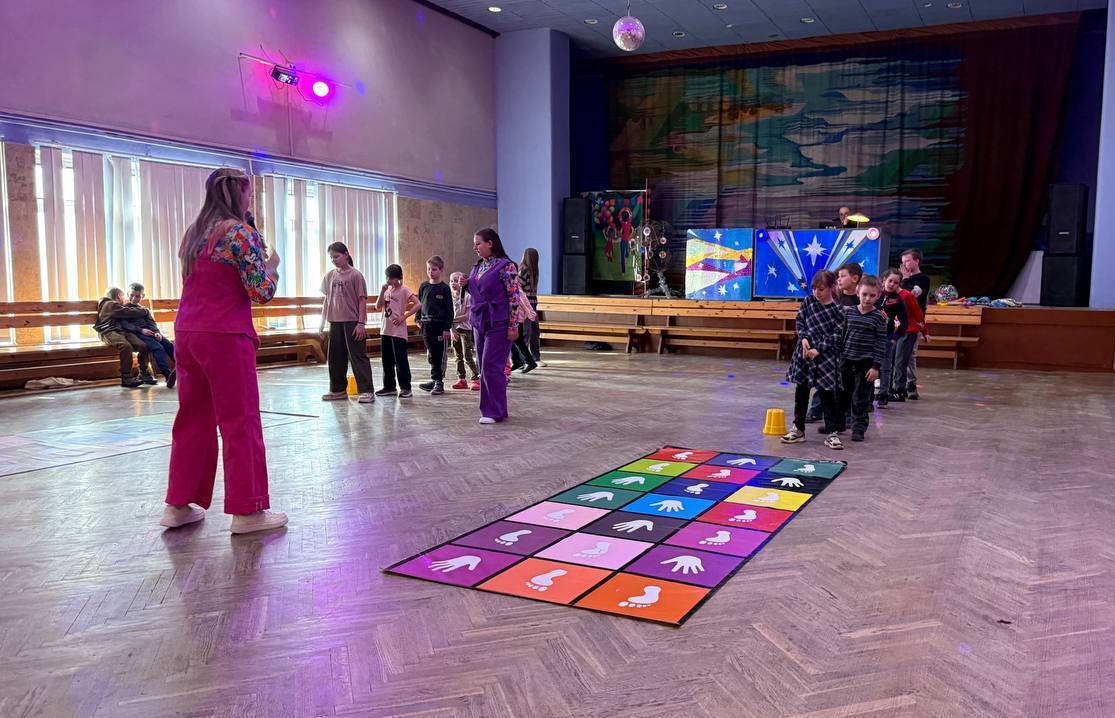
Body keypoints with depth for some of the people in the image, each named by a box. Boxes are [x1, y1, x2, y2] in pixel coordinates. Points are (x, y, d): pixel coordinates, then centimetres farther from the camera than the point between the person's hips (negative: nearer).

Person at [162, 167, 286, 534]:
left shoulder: (193, 233, 15)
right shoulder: (240, 232, -9)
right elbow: (262, 292, -12)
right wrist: (271, 264, 6)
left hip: (186, 334, 8)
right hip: (225, 336, -8)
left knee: (193, 418, 14)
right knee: (240, 421, -2)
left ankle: (179, 503, 19)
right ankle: (247, 510, 3)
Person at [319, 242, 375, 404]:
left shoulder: (355, 275, -6)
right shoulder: (330, 276, 9)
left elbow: (362, 300, -8)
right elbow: (327, 299, 15)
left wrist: (361, 323, -13)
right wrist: (323, 320, 12)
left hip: (352, 322, -6)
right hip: (335, 322, 6)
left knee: (358, 356, -5)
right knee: (336, 357, 10)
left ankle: (366, 391, -2)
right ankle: (338, 390, 21)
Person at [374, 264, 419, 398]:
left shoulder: (404, 290, -7)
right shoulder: (387, 290, 11)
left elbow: (418, 304, -16)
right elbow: (378, 307, 7)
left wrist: (404, 317, -16)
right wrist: (382, 292, -5)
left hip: (398, 331, -7)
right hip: (385, 330, 7)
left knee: (400, 360, -5)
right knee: (386, 360, 11)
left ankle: (405, 388, 1)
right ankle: (389, 386, 21)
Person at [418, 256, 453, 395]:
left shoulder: (444, 288, -6)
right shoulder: (423, 286, 7)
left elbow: (449, 309, -6)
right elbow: (419, 304, 16)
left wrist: (447, 328, -11)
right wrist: (419, 320, 7)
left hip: (440, 326, -5)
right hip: (426, 325, 5)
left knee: (439, 356, 0)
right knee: (431, 355, 11)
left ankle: (439, 382, 7)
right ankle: (434, 380, 19)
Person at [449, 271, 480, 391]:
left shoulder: (467, 296, -10)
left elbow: (467, 316, -14)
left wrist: (453, 319, -15)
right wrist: (452, 329, -8)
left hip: (465, 329, -5)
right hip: (454, 329, 5)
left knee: (468, 356, -8)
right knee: (458, 356, 10)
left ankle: (476, 379, -2)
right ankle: (461, 379, 17)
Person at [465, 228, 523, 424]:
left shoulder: (506, 266, -11)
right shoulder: (477, 266, 13)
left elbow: (514, 297, -13)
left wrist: (513, 326, -16)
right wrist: (466, 285, 3)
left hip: (497, 325, -8)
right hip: (479, 323, 8)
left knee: (491, 366, -9)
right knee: (484, 368, 9)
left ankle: (496, 411, 0)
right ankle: (489, 408, 18)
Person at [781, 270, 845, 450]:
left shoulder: (837, 310, -8)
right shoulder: (808, 301, 3)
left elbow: (836, 335, -10)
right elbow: (799, 321, 8)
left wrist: (818, 350, -16)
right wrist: (803, 338, -9)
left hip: (826, 356, -4)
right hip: (804, 352, 4)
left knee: (828, 394, 1)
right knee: (801, 392, 10)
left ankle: (831, 433, 9)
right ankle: (798, 430, 21)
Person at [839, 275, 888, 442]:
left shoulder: (879, 317, -7)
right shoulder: (848, 312, 1)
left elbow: (881, 343, -7)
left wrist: (876, 366, -10)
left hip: (866, 363, -3)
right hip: (846, 360, 3)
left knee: (861, 397, 3)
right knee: (842, 394, 14)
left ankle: (859, 428, 14)